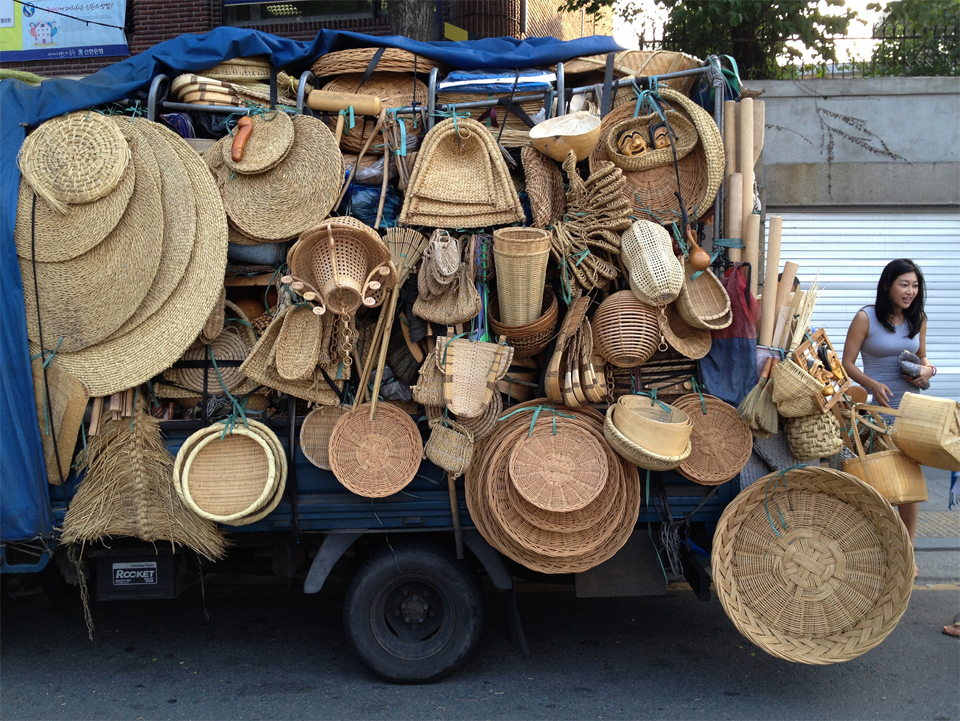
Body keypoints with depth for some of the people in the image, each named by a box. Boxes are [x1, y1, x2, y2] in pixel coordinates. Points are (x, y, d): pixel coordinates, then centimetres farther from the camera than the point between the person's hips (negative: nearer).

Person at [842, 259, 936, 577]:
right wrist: (873, 384, -21)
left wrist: (927, 370, -3)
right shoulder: (866, 318, -6)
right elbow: (846, 363, -6)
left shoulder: (918, 318, 8)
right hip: (877, 407, -4)